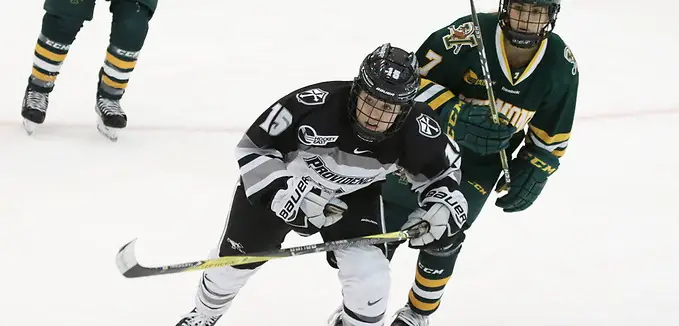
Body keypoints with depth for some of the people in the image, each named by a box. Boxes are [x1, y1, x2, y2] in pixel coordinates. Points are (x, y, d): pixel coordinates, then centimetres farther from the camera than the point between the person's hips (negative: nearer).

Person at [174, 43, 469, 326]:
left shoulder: (415, 131, -31)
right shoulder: (313, 105, -40)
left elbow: (443, 167, -8)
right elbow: (253, 148, -27)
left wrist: (442, 207, -25)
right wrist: (287, 193, -38)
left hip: (354, 195, 1)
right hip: (281, 182, -1)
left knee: (369, 279, -17)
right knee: (238, 256, 17)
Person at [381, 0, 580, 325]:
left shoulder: (561, 65, -15)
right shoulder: (469, 36, -30)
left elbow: (552, 132, 1)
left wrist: (533, 173, -4)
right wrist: (455, 114, -34)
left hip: (481, 162, 2)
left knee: (443, 239, 0)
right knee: (386, 225, 4)